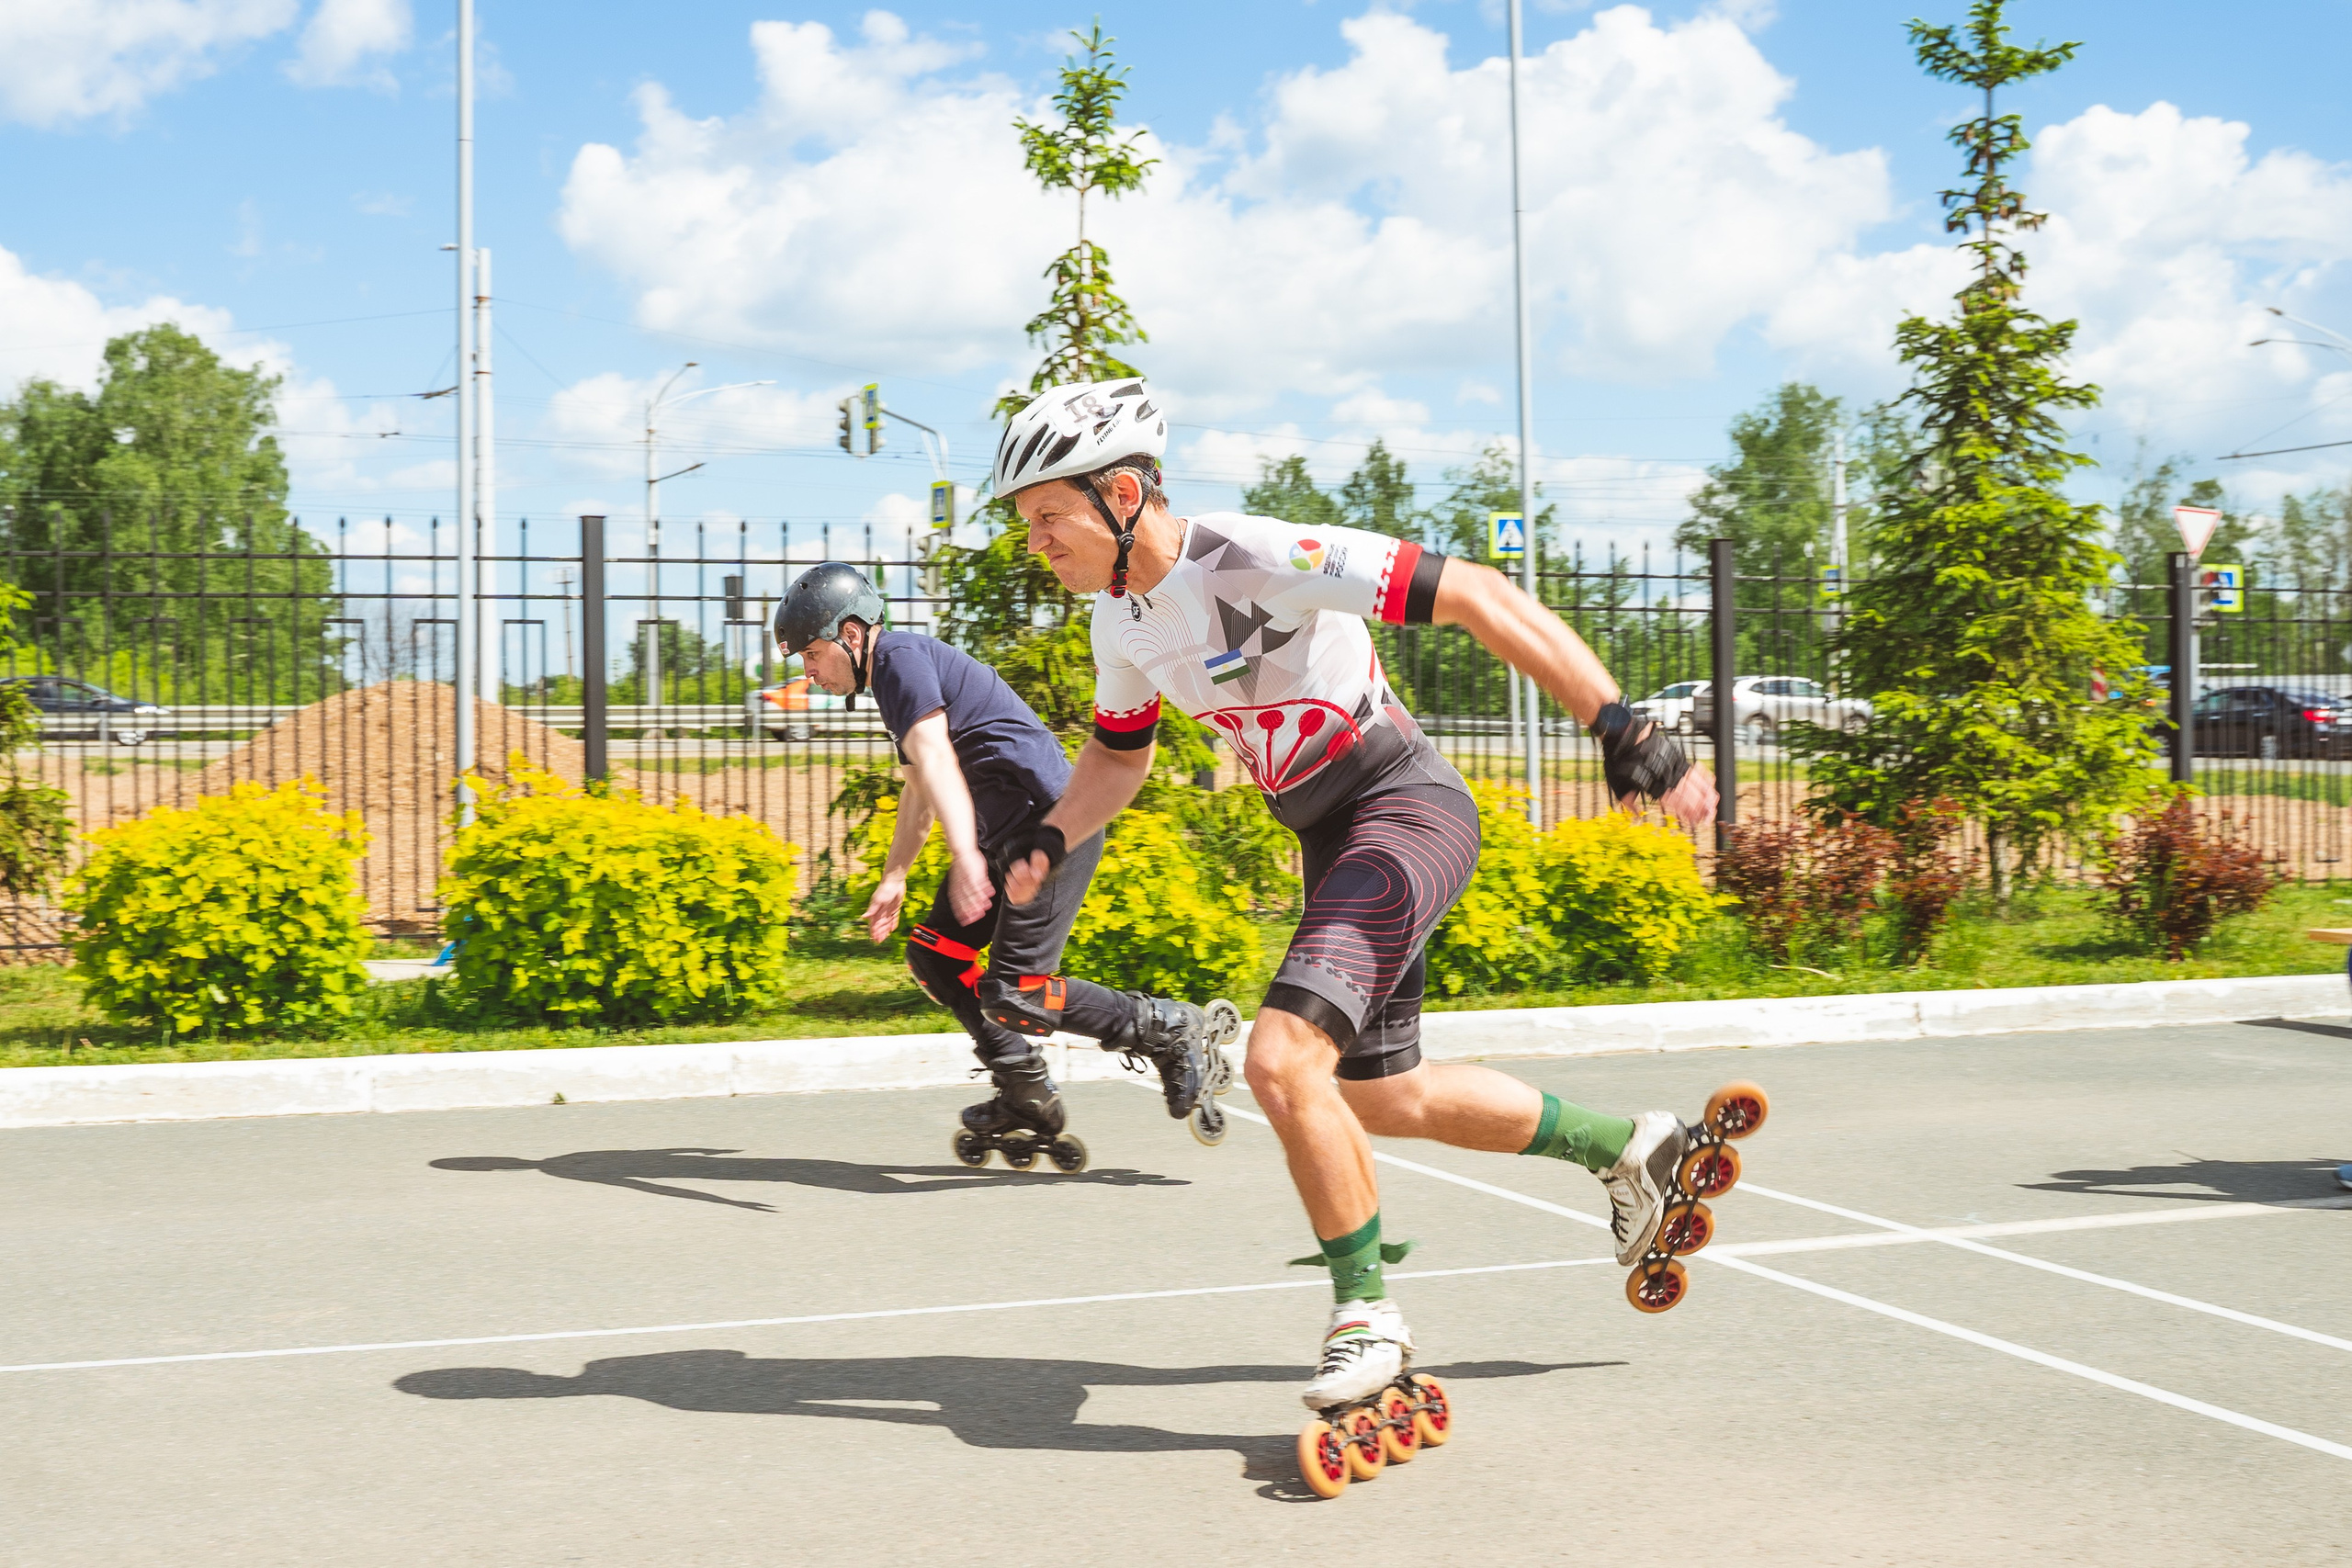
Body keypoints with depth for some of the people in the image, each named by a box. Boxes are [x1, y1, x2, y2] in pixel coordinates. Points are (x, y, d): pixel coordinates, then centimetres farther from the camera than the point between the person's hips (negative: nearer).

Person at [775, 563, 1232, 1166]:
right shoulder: (893, 676, 23)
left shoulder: (901, 657, -11)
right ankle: (1028, 1100, 14)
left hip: (1052, 822, -11)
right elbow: (920, 791, 34)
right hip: (1010, 834, 11)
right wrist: (893, 878, 37)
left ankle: (1176, 1031, -3)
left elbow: (935, 760, -26)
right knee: (932, 957, 10)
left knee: (1013, 997, -15)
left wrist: (965, 856, -38)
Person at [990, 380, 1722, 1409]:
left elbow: (1476, 597, -25)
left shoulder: (1259, 559, -24)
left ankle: (1367, 1314, -4)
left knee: (1282, 1061, -24)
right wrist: (1049, 839, 2)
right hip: (1332, 844, 9)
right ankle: (1630, 1150, 37)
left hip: (1406, 811, -9)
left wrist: (1620, 726, -31)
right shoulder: (1120, 618, 2)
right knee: (1380, 1099, 18)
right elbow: (1120, 754, 21)